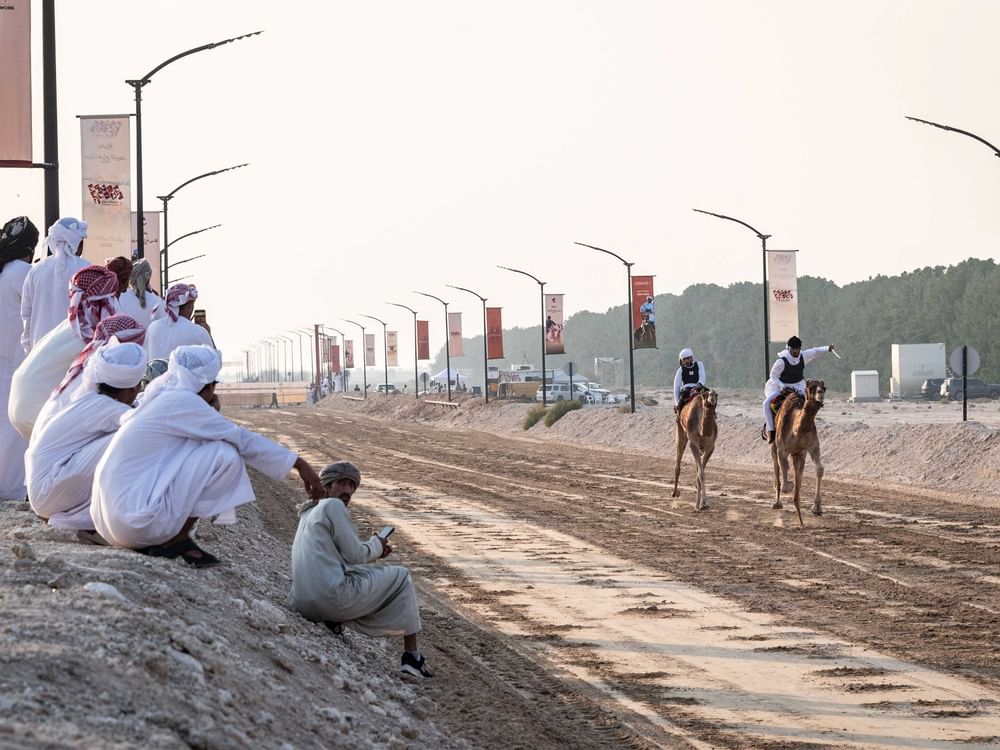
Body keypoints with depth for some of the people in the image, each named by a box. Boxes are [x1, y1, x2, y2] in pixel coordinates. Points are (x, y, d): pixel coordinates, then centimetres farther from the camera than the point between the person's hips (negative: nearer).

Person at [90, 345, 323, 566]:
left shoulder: (159, 400, 18)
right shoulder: (182, 401, -8)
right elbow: (243, 440, -5)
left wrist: (211, 414, 19)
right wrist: (298, 464, 2)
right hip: (136, 519, -10)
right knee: (225, 454, -9)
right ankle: (177, 541, -4)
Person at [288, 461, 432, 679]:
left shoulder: (309, 514, 24)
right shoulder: (333, 506, -3)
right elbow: (354, 555, -8)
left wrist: (374, 550, 21)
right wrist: (376, 545, 12)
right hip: (334, 599, -9)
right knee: (401, 576, 12)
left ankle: (332, 624, 16)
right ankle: (412, 656, 9)